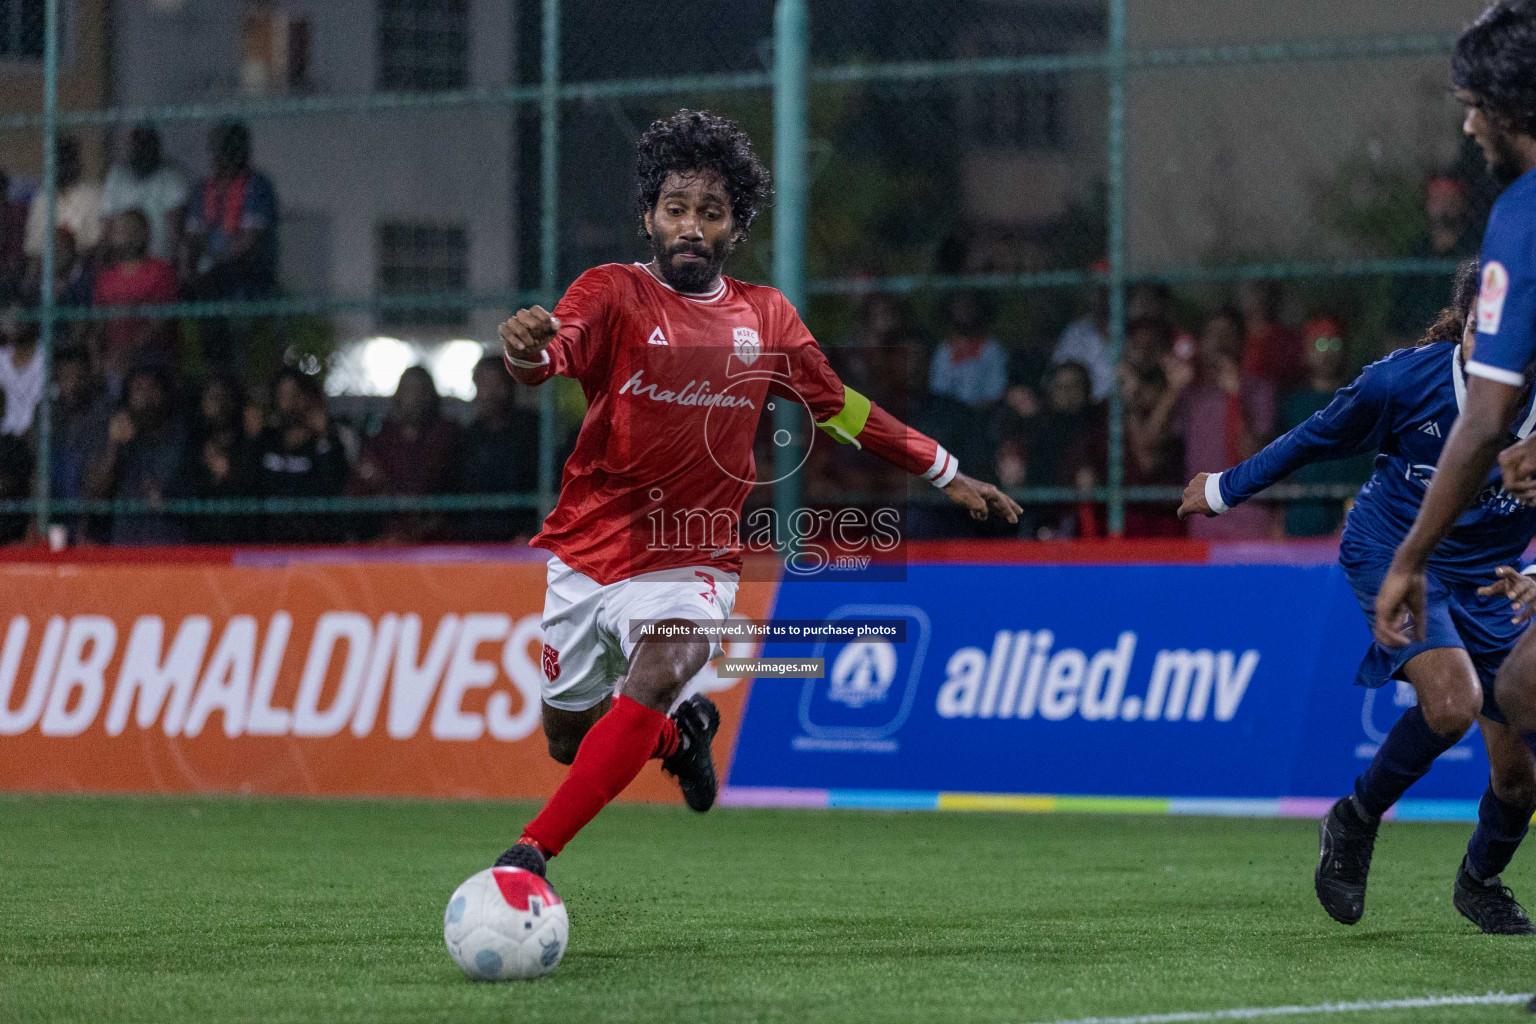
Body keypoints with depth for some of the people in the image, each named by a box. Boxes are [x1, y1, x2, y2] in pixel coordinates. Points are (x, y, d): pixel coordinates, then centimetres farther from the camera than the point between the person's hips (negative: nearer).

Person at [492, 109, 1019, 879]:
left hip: (690, 562, 0)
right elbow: (554, 351, -28)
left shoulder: (765, 318, 5)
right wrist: (527, 347, -54)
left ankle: (531, 853, -31)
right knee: (568, 739, 12)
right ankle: (684, 733, 46)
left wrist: (947, 475, 22)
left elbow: (840, 407, 19)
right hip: (587, 550, 0)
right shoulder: (615, 293, -7)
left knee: (658, 676, -30)